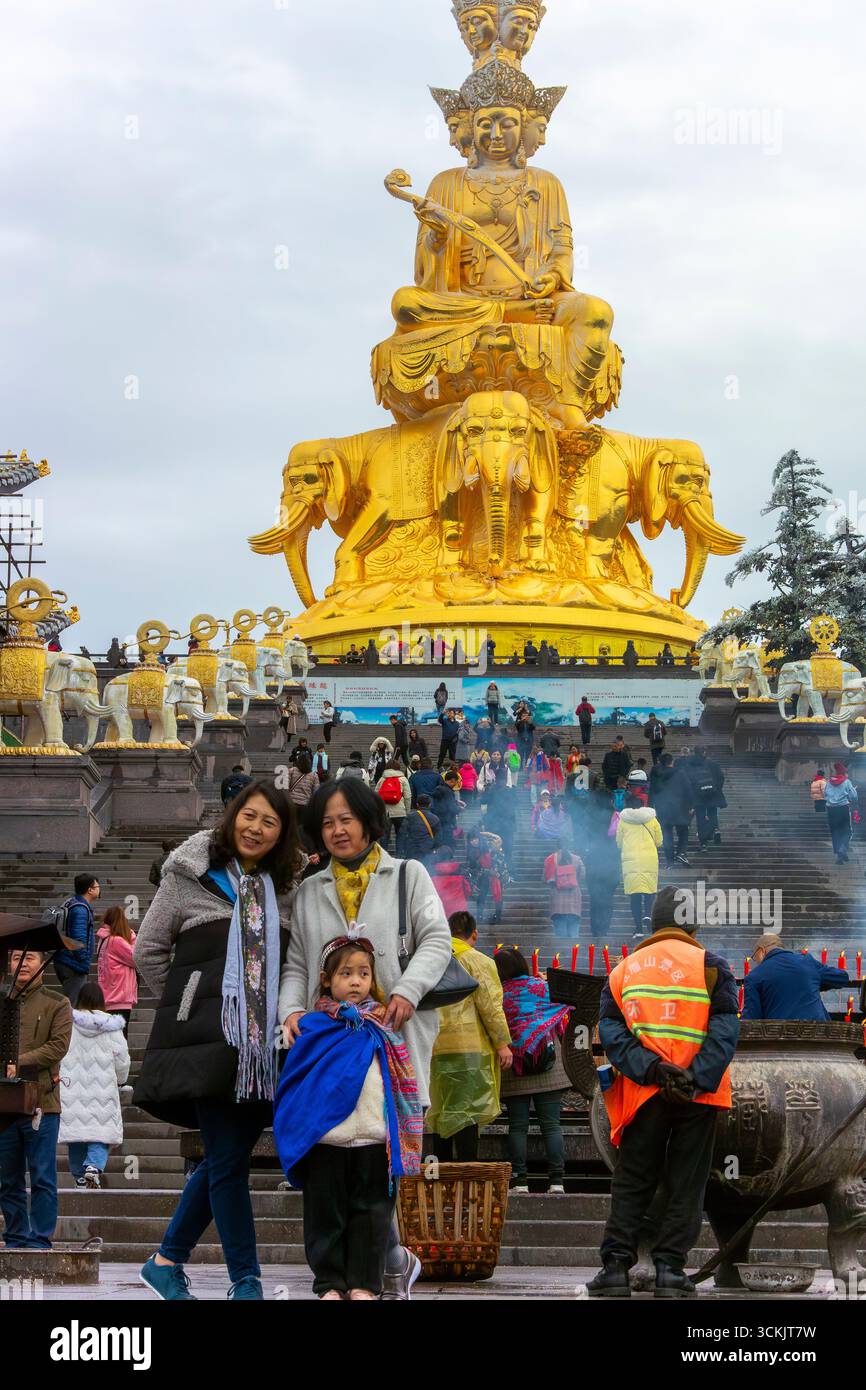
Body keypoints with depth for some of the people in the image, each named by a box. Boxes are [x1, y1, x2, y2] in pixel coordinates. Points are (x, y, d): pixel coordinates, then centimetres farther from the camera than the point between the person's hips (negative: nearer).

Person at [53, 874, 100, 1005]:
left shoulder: (71, 903, 15)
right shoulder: (81, 910, -17)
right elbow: (79, 939, -24)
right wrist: (84, 966, -18)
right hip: (74, 966, -10)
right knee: (71, 1004, -10)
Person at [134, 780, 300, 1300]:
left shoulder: (285, 888, 12)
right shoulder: (191, 876, 0)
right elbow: (150, 950, 5)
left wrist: (288, 1010, 6)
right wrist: (189, 1002, 5)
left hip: (264, 1041, 5)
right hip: (209, 1037, -5)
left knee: (227, 1154, 8)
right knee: (228, 1157, -5)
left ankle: (169, 1259, 23)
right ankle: (246, 1281, 2)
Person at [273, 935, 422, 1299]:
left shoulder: (384, 1027, 10)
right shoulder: (314, 1026, 2)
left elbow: (401, 1083, 12)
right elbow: (295, 1083, 2)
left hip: (375, 1138, 2)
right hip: (326, 1137, -2)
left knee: (371, 1211, 3)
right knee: (326, 1212, 4)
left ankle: (363, 1283, 10)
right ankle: (330, 1283, 12)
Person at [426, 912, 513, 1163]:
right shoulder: (478, 962, -4)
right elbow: (490, 1006, -9)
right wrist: (502, 1044, -6)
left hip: (434, 1048, 6)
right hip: (469, 1047, -6)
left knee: (441, 1111, 12)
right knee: (467, 1112, -6)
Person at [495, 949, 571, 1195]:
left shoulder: (497, 996, -2)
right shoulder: (544, 987, 2)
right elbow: (563, 1020, 4)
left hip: (513, 1069, -1)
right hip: (549, 1071, 1)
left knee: (518, 1126, 4)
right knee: (551, 1124, 2)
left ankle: (520, 1181, 0)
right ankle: (556, 1181, -4)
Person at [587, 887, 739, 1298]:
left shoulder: (623, 970, 10)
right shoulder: (710, 965, 0)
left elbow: (610, 1031, -2)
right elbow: (725, 1029, -12)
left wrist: (650, 1069, -12)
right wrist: (696, 1078, -16)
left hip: (644, 1094, 2)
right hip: (698, 1095, -2)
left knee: (631, 1183, 9)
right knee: (685, 1185, 7)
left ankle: (616, 1264, 0)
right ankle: (670, 1268, 2)